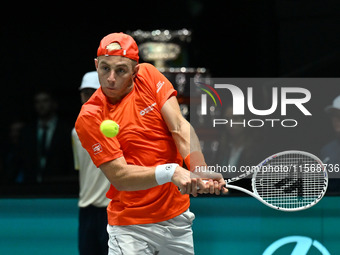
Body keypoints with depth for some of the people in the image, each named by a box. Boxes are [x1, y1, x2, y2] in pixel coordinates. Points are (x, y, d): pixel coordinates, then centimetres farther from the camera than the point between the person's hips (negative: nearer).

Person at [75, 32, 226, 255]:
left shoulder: (149, 76, -1)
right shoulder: (89, 118, -13)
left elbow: (180, 127, -10)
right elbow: (119, 176, -18)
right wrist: (170, 172, -33)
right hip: (131, 227, -4)